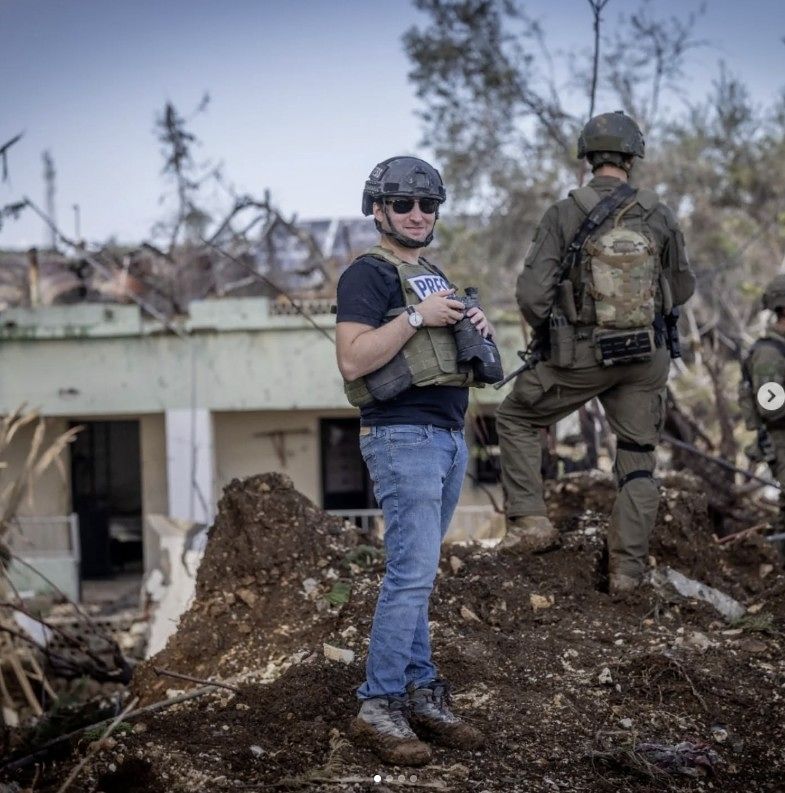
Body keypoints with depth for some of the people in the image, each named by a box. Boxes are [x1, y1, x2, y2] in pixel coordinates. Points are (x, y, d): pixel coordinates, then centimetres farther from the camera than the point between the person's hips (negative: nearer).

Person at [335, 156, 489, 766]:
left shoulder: (436, 278, 20)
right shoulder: (368, 275, -7)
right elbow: (353, 360, -19)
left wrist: (478, 333, 6)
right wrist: (417, 317, -19)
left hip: (449, 437, 9)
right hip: (404, 437, -9)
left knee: (417, 573, 11)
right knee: (412, 573, -13)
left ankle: (421, 695, 13)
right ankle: (377, 708, -9)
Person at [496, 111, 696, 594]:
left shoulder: (565, 216, -10)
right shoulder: (659, 217, -2)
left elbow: (533, 294, -12)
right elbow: (683, 289, 9)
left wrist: (548, 335, 8)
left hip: (580, 358, -2)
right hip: (647, 357, 2)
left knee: (517, 419, 19)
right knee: (638, 459, 13)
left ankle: (530, 522, 9)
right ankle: (628, 567, 10)